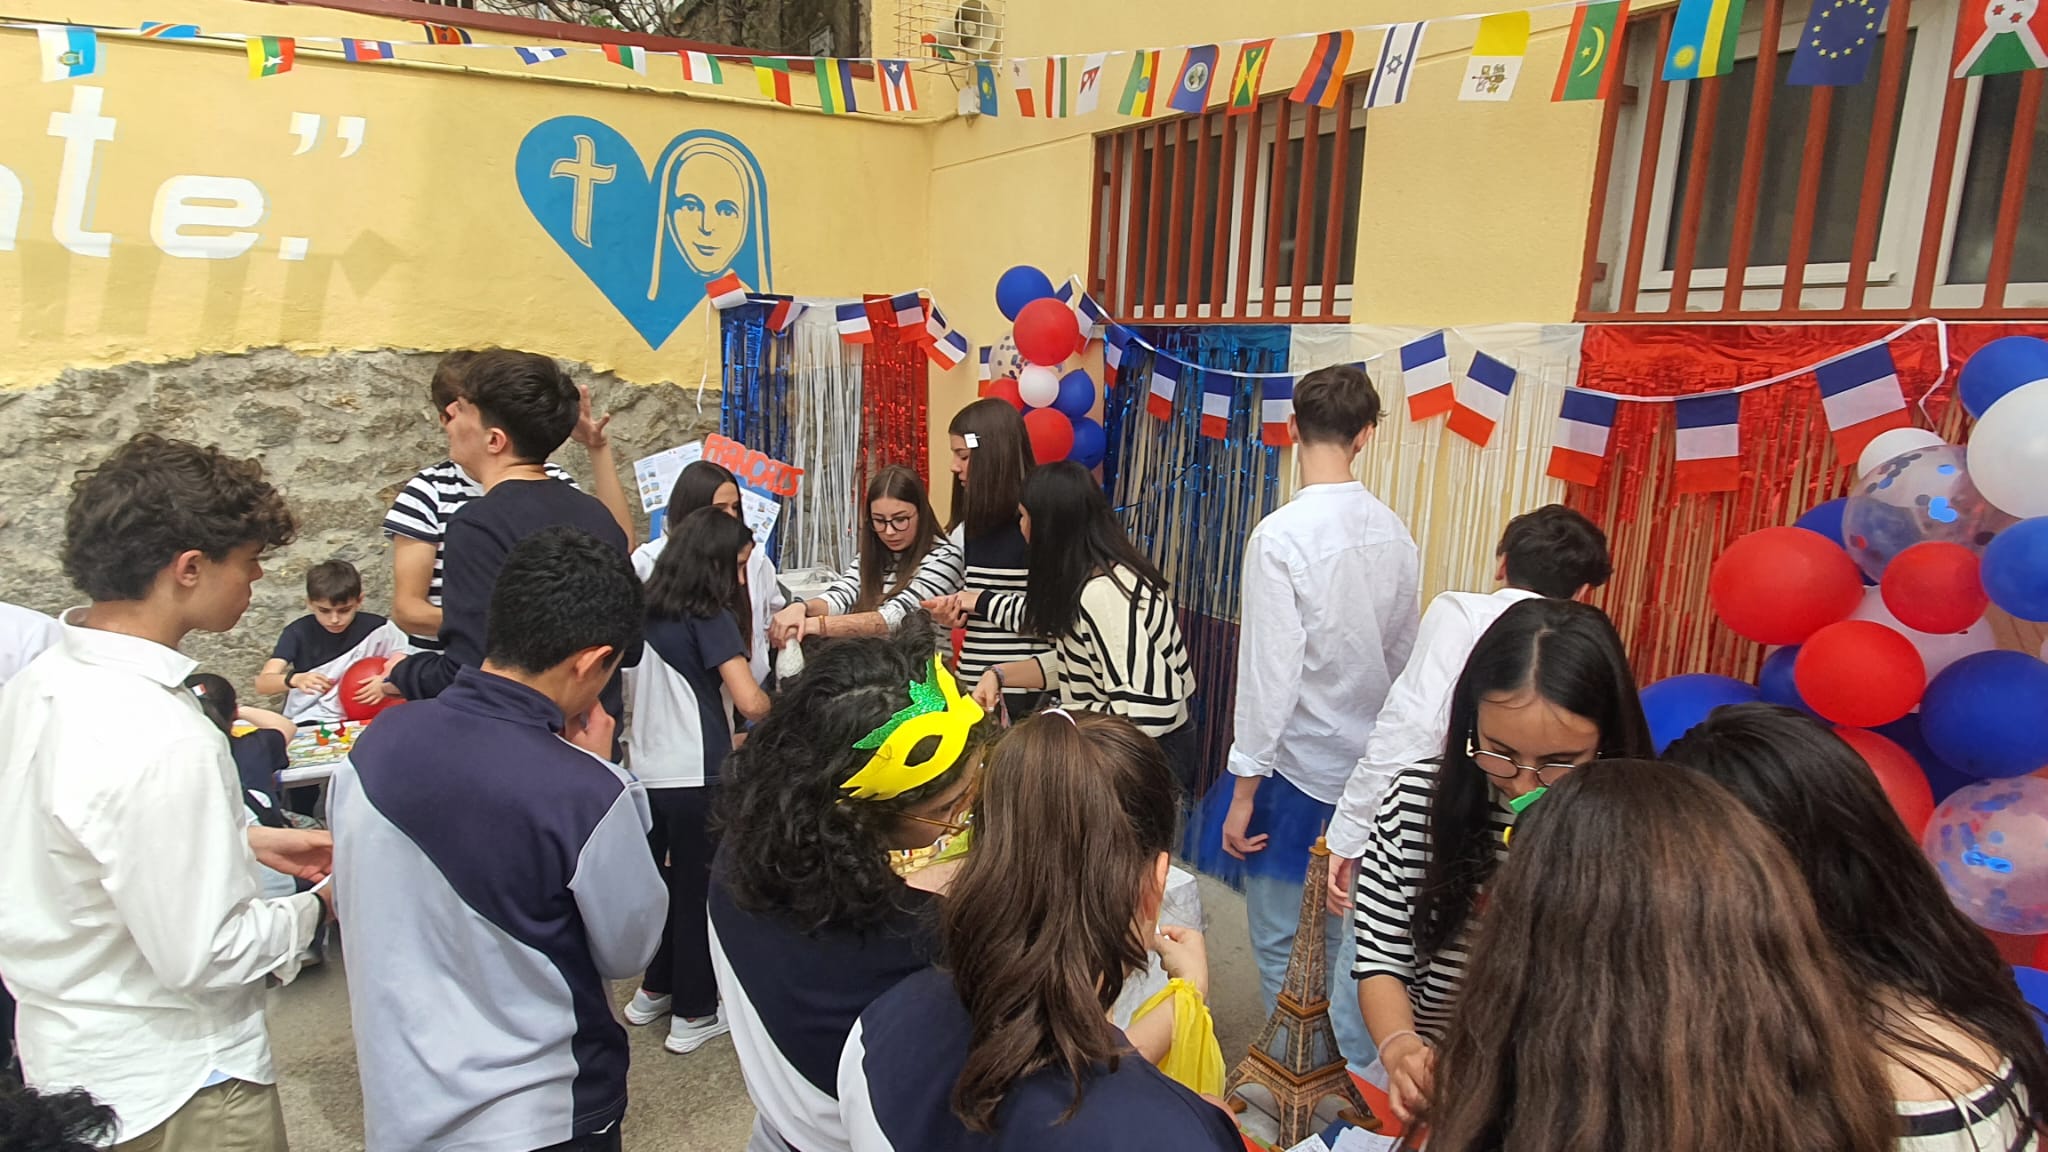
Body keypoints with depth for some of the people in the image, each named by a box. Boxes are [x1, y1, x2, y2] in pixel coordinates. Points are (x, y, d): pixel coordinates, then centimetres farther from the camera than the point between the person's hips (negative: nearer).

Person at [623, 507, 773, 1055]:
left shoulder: (650, 613, 9)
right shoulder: (710, 617, -13)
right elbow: (749, 701, -22)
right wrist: (777, 713, -1)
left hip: (649, 772, 7)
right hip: (697, 778, -7)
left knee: (665, 881, 21)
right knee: (700, 891, 6)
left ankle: (654, 991, 34)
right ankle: (694, 1015, 17)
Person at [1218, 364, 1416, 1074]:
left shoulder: (1281, 537, -20)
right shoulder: (1393, 534, -1)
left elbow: (1269, 673, -20)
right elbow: (1402, 658, 8)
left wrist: (1243, 791, -12)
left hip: (1297, 772, -6)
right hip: (1372, 769, 6)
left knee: (1282, 947, 10)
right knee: (1350, 936, 20)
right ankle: (1358, 1082, 34)